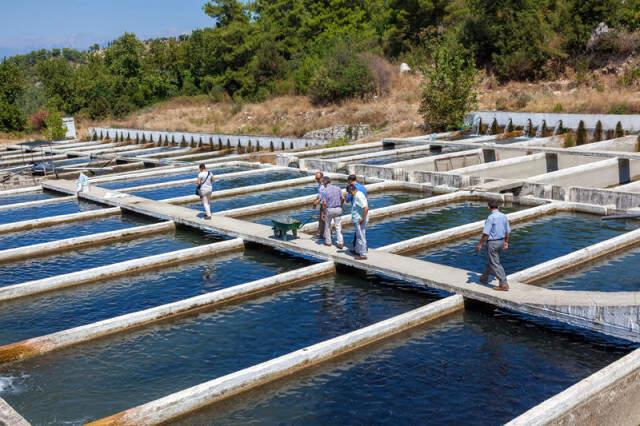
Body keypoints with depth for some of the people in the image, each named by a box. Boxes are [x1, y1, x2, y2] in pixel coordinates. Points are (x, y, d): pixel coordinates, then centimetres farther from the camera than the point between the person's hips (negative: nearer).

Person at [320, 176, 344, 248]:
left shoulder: (324, 191, -12)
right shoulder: (337, 188, -1)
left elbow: (324, 203, -15)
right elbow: (342, 199, 2)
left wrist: (323, 212, -4)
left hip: (329, 209, -3)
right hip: (338, 209, 3)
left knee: (327, 226, 16)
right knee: (338, 226, 7)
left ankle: (328, 242, 23)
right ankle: (340, 243, 1)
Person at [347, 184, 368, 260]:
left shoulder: (359, 196, -21)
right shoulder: (356, 195, 11)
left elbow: (366, 208, -29)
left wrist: (363, 219, -23)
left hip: (360, 221, -10)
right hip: (357, 220, 10)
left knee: (361, 237, -3)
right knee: (358, 236, 22)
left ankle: (363, 255, 4)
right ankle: (357, 251, 37)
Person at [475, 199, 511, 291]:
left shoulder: (491, 217, -20)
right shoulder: (504, 216, 2)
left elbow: (486, 233, -22)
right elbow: (507, 231, 10)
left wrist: (480, 244, -14)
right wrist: (506, 242, 22)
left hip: (493, 242, -8)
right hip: (501, 241, 8)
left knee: (495, 264, -2)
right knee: (490, 261, 24)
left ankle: (504, 284, -4)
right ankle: (485, 278, 41)